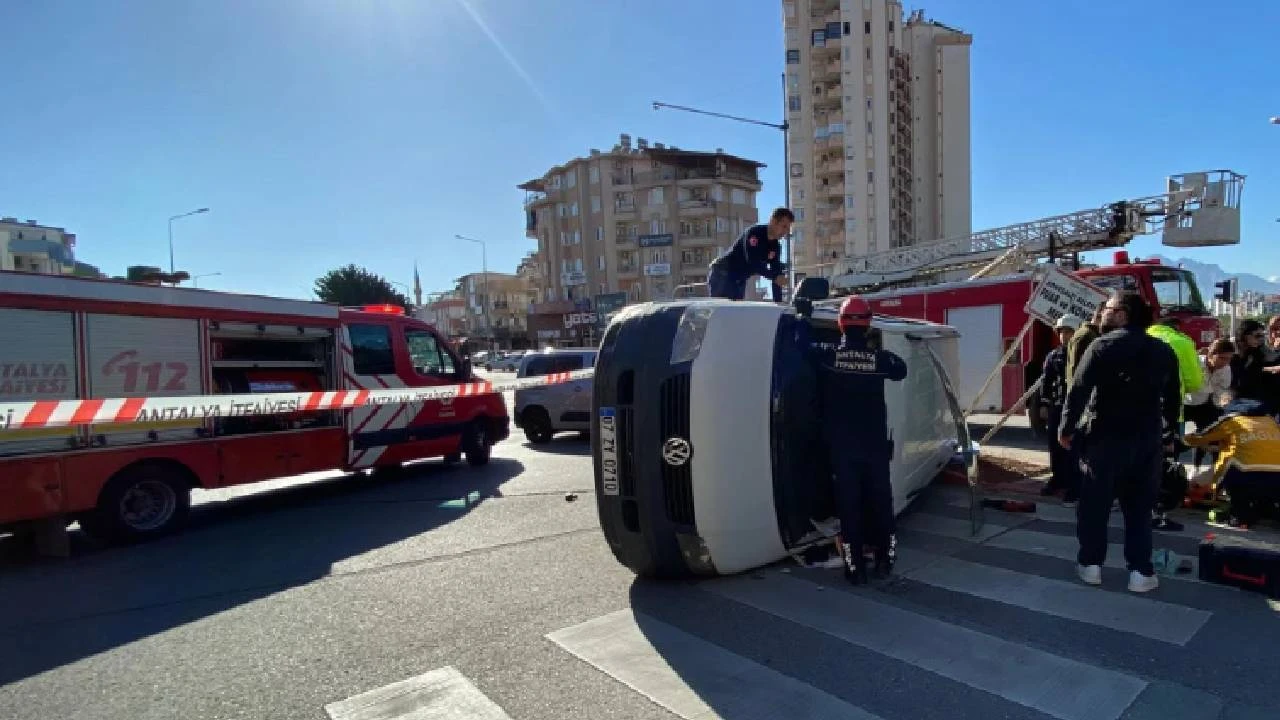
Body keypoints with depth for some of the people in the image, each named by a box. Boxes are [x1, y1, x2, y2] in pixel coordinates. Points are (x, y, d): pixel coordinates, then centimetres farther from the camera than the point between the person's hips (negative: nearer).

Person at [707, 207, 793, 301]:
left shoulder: (776, 246, 2)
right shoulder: (754, 233, -19)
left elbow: (776, 271, 0)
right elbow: (753, 263, -30)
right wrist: (775, 277, -33)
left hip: (739, 280, 8)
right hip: (721, 273, -8)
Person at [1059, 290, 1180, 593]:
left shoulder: (1103, 345, -9)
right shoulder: (1163, 351, 8)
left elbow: (1079, 390, -14)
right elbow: (1173, 398, 15)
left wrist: (1066, 428, -6)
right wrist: (1169, 435, 25)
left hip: (1106, 437, -4)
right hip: (1148, 439, 5)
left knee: (1095, 503, 7)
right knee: (1139, 506, 10)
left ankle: (1091, 564, 13)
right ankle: (1141, 571, 10)